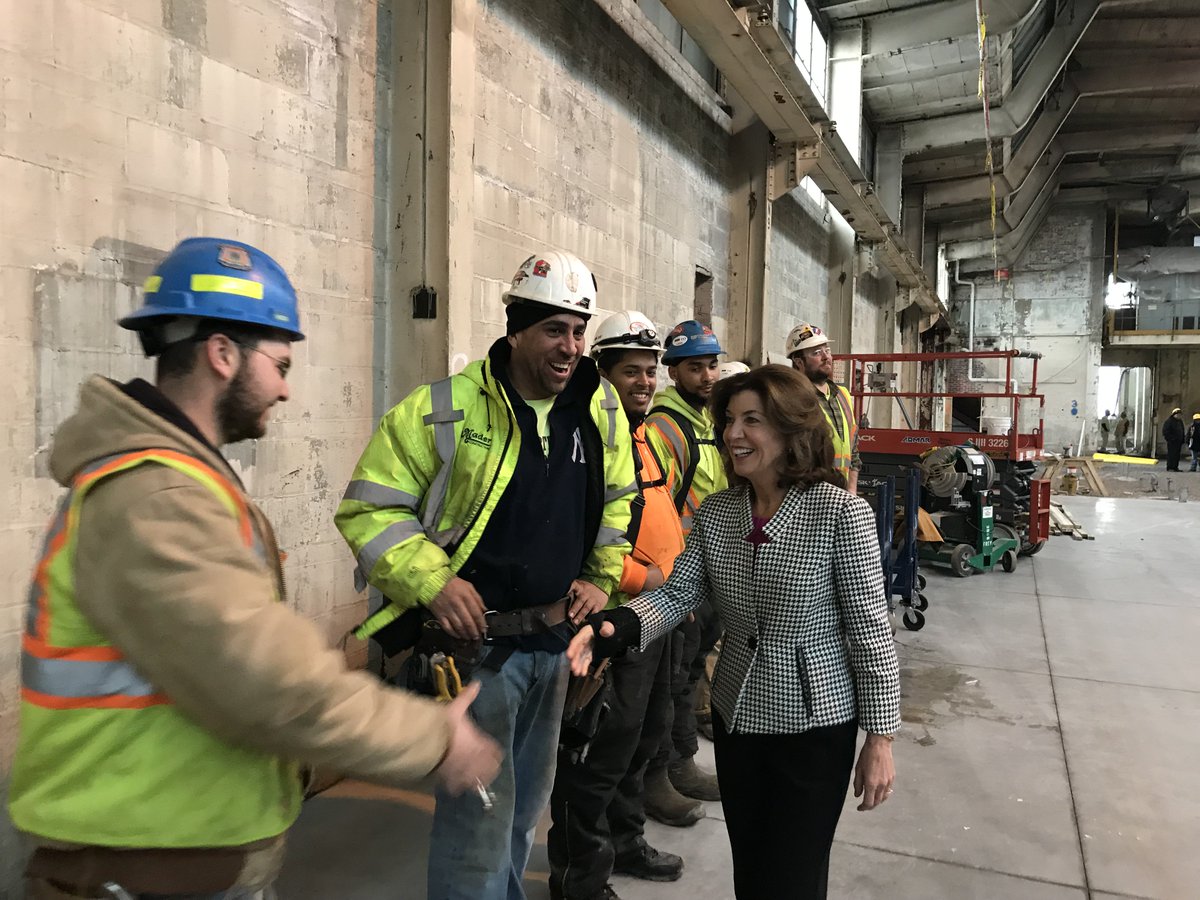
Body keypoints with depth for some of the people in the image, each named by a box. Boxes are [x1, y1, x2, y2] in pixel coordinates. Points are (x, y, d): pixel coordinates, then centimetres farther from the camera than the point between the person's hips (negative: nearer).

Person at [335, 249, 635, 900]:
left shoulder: (602, 412, 2)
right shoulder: (443, 411, -13)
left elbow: (617, 503, 17)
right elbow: (368, 510, -9)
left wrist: (603, 578, 7)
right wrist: (433, 583, -19)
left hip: (556, 640, 6)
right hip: (475, 638, -5)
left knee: (524, 807, 23)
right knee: (480, 818, -1)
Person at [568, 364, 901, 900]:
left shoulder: (842, 514, -18)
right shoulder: (715, 513, -2)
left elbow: (871, 632, -14)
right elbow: (677, 593, -8)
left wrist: (880, 738, -11)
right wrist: (616, 627, -27)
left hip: (816, 725, -5)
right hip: (735, 718, 5)